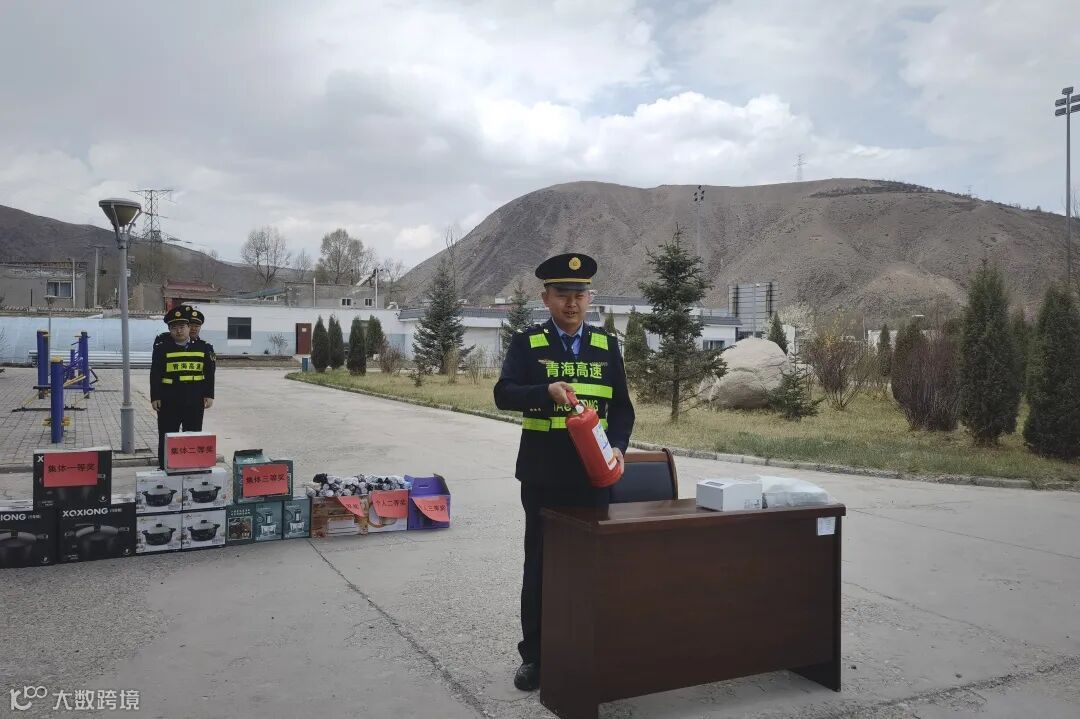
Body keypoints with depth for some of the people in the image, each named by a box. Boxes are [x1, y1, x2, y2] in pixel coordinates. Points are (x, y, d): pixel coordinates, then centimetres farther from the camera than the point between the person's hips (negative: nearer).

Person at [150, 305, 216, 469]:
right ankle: (164, 469, 16)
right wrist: (155, 397, -5)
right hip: (169, 402, -1)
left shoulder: (203, 347, 5)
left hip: (195, 401, 1)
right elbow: (155, 374, 0)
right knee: (166, 438, 6)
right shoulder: (162, 348, 1)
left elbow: (209, 373, 7)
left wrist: (209, 395, 1)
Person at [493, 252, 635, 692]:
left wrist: (617, 447, -11)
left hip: (593, 476, 2)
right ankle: (534, 655, 22)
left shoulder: (606, 346, 7)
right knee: (539, 567, 8)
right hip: (543, 478, -2)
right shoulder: (526, 343, 0)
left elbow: (622, 407, 7)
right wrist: (547, 391, -31)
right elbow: (504, 394, -14)